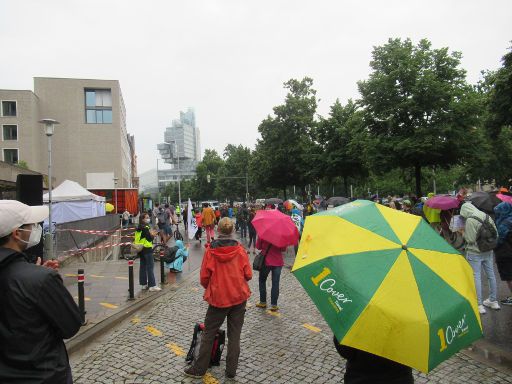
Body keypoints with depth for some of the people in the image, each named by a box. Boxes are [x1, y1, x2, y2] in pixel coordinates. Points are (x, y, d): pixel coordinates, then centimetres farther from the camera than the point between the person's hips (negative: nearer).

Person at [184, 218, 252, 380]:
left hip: (218, 297, -1)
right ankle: (231, 370, 20)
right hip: (239, 297, 1)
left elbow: (204, 278, -6)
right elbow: (248, 275, -4)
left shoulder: (210, 251, -9)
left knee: (208, 333, 14)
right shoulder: (239, 249, -7)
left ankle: (199, 369, 22)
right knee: (234, 334, 13)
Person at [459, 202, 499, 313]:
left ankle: (479, 305, 0)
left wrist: (464, 232, -1)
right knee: (491, 275, 17)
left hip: (474, 253, -7)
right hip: (488, 251, 8)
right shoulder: (487, 216, 4)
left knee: (476, 277, -1)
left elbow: (470, 239, -18)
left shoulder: (470, 220, -19)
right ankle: (493, 301, 31)